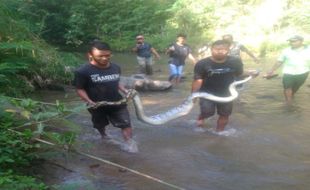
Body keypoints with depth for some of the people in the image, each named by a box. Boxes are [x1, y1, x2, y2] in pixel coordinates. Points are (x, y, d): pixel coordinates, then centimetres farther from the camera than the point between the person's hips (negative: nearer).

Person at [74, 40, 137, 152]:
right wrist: (89, 101, -29)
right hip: (97, 105, -2)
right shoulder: (83, 71, -21)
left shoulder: (115, 68, -3)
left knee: (126, 124, -2)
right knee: (100, 125, 23)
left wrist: (125, 91, -2)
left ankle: (129, 143, 14)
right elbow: (80, 89, -16)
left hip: (117, 102, 2)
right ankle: (104, 136, 53)